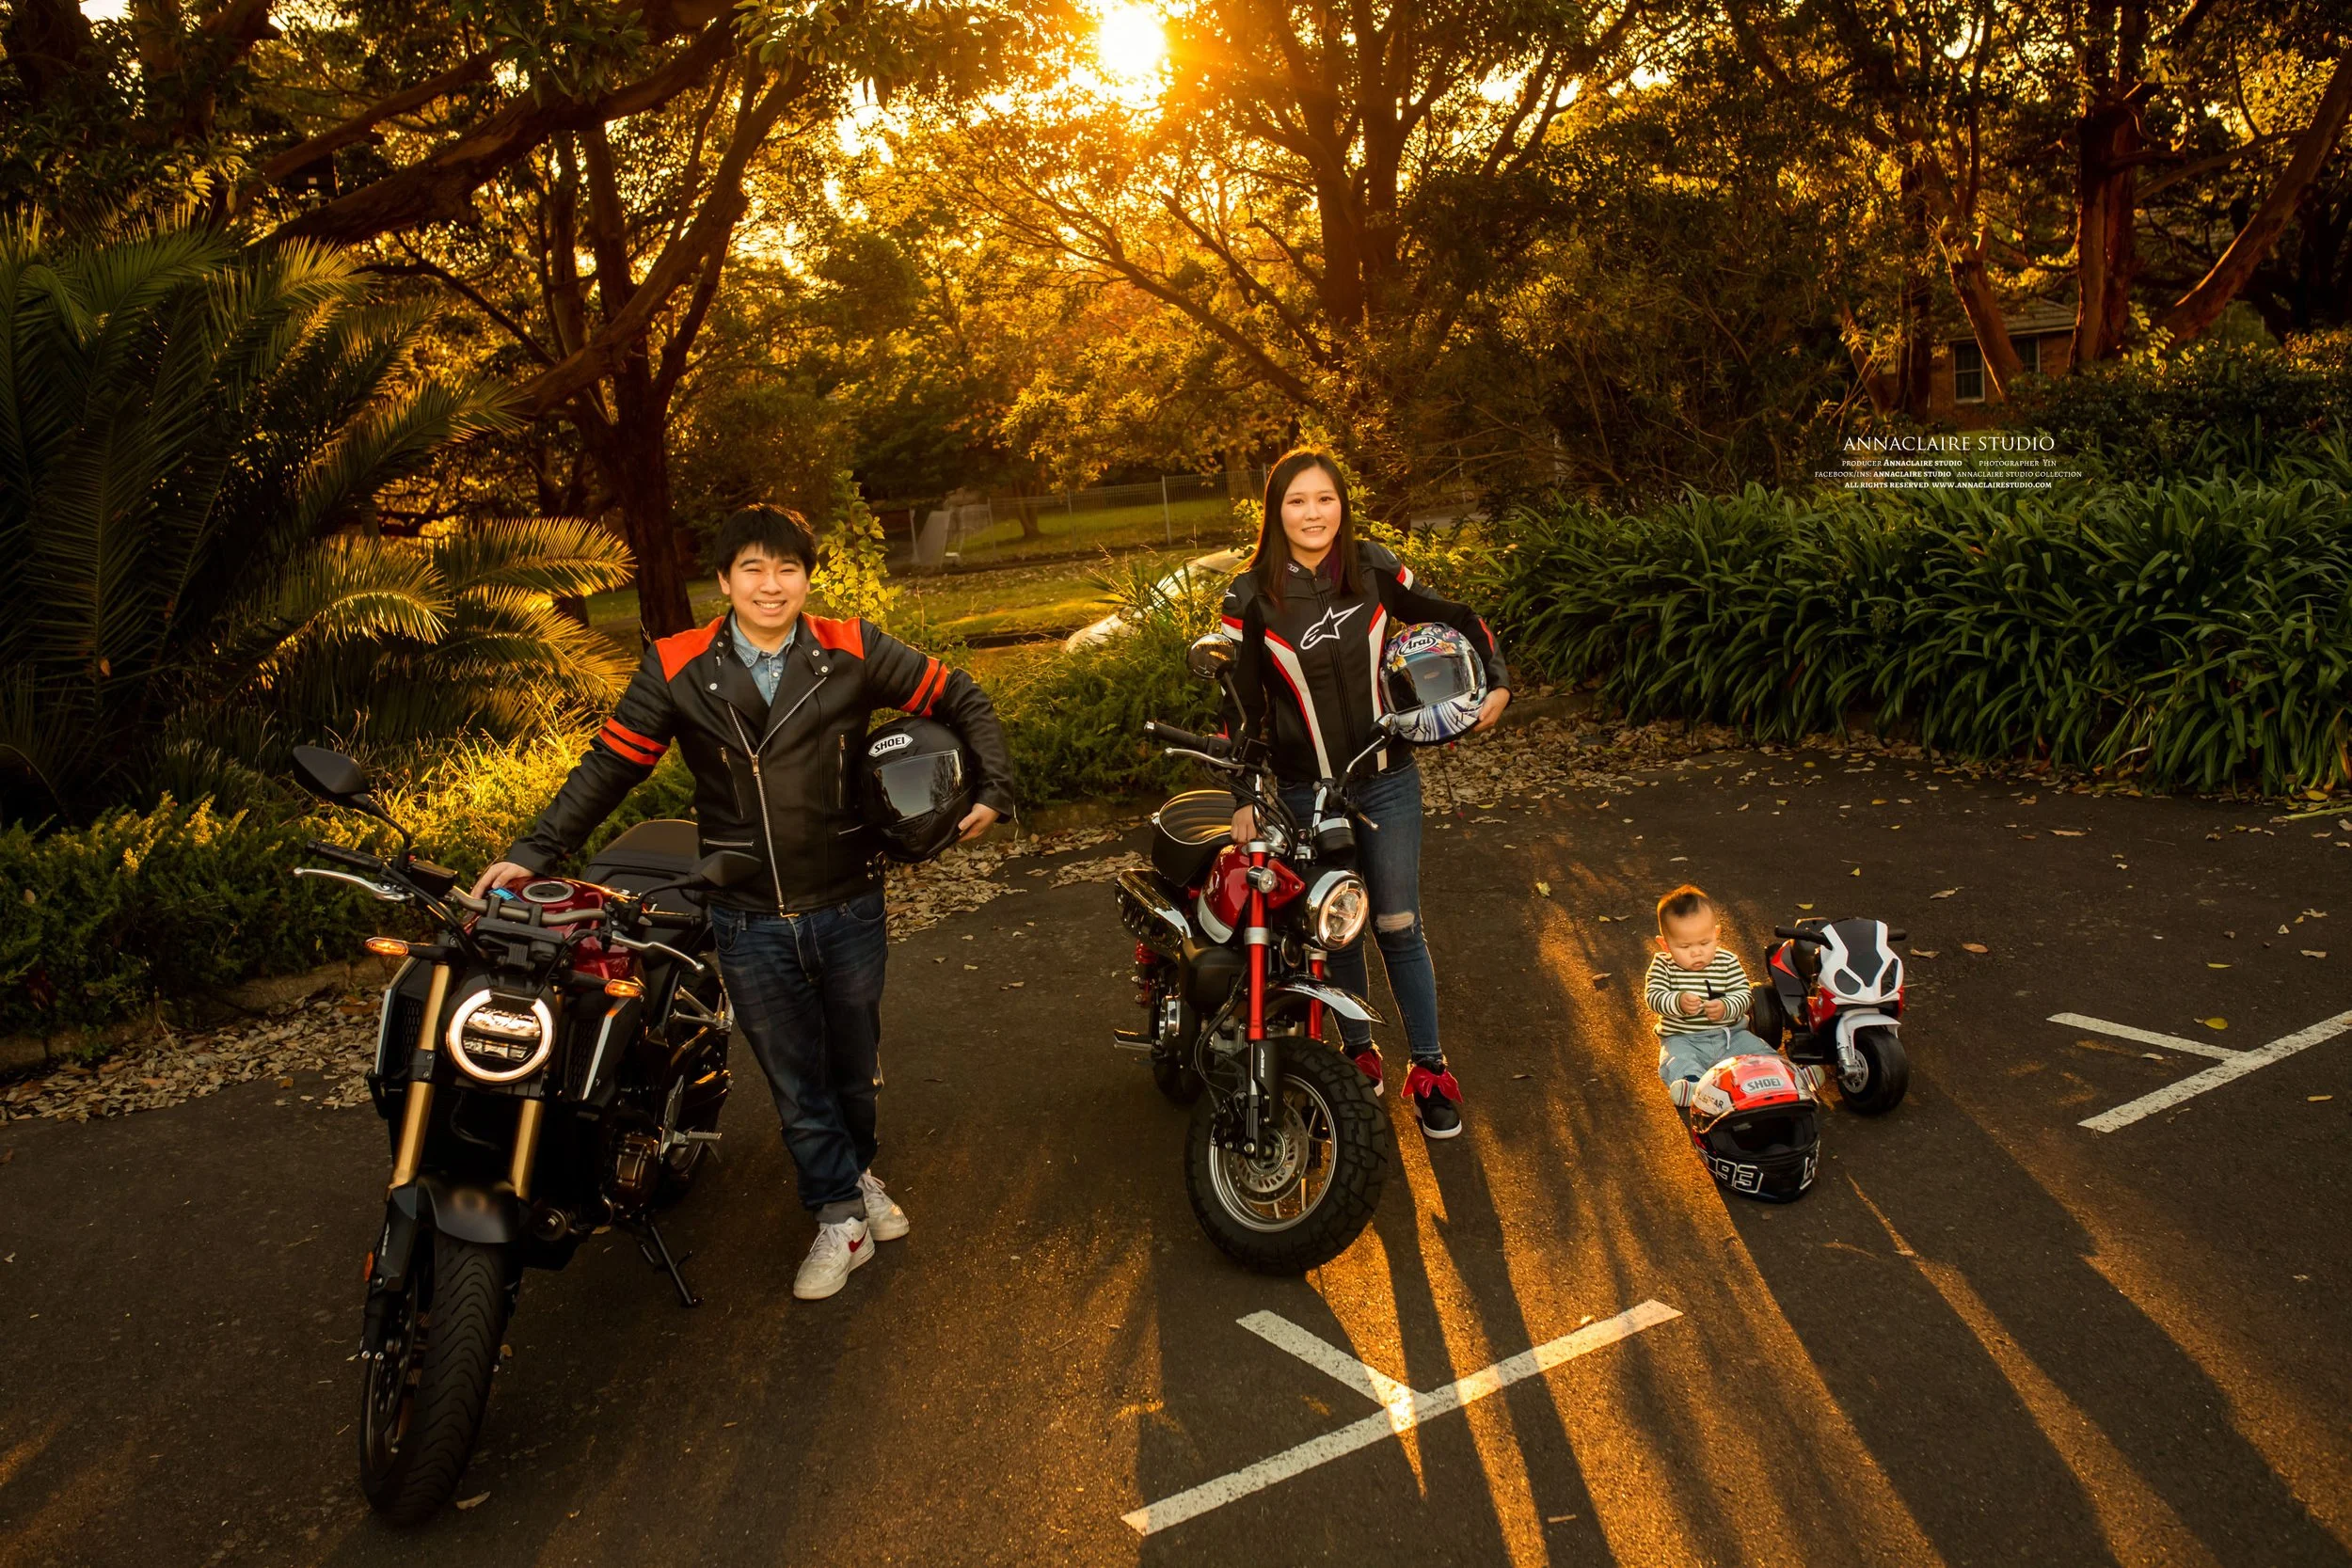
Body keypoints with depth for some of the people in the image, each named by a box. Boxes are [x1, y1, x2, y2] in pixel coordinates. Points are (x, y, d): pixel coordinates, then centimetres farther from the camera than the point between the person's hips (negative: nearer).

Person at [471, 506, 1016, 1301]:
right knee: (794, 1078, 9)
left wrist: (993, 790, -7)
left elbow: (960, 698, 1)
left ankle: (856, 1169, 45)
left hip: (848, 906, 1)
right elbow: (610, 764, -2)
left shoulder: (852, 652, -8)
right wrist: (531, 853, -8)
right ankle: (842, 1214, 26)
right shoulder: (678, 668, -6)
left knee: (855, 1061, 18)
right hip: (749, 922, 0)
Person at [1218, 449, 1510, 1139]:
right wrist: (1243, 797, -7)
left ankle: (1429, 1069, 15)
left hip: (1387, 781, 1)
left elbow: (1455, 619, 10)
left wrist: (1496, 682, -2)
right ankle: (1358, 1053, 30)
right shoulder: (1251, 596, -6)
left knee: (1398, 927, 3)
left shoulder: (1375, 569, -2)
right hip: (1304, 793, 0)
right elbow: (1241, 701, -3)